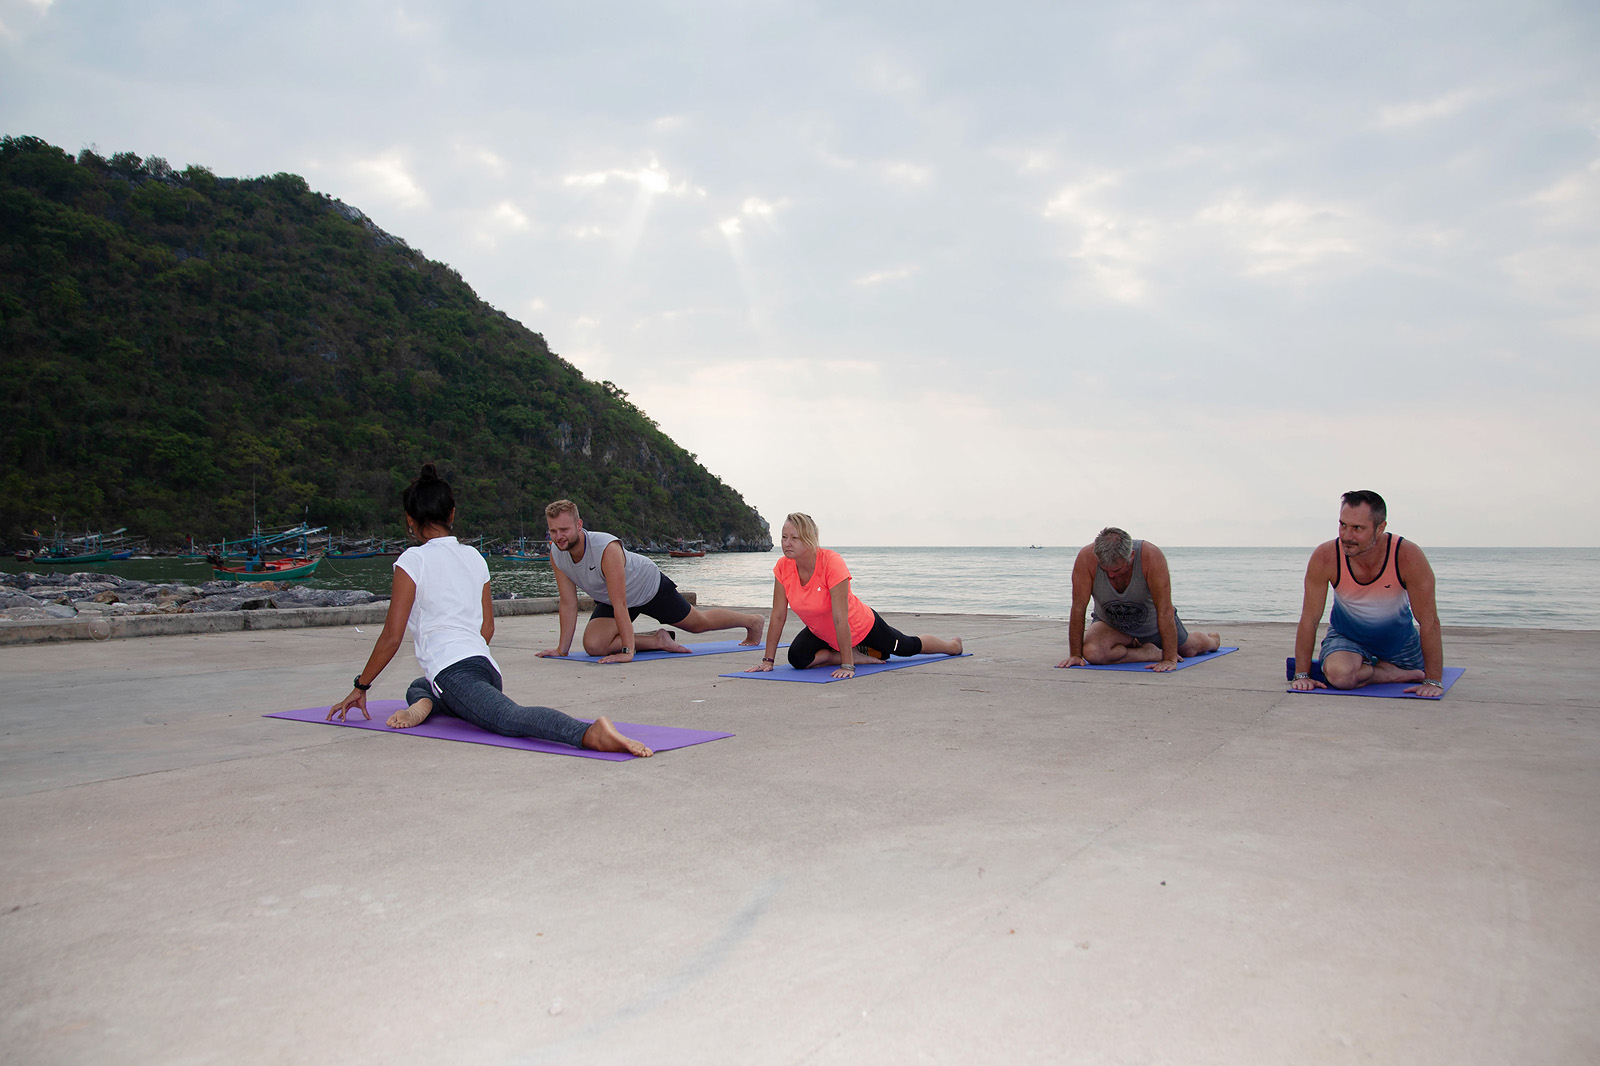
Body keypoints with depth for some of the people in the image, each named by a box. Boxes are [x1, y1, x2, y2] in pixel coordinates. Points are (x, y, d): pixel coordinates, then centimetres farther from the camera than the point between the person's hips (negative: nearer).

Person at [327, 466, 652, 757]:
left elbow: (392, 637, -1)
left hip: (453, 670, -8)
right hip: (486, 664, 8)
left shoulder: (412, 561, -1)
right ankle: (424, 703, -5)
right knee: (417, 688, 30)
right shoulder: (475, 557, 20)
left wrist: (360, 688, 12)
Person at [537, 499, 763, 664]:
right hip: (608, 600, 5)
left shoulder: (607, 549, -41)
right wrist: (562, 649, -13)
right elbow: (568, 604, -12)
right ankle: (659, 641, 0)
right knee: (593, 645, -19)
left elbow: (620, 605, -42)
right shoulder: (556, 555, -21)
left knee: (699, 623, 13)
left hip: (650, 588, -5)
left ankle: (752, 621, 42)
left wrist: (627, 651, -44)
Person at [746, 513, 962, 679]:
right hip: (821, 632, 4)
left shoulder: (832, 563, -38)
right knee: (797, 658, -22)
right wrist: (768, 660, -15)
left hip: (861, 627, -4)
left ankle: (952, 644, 51)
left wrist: (847, 664, -36)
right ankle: (859, 655, 1)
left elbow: (840, 619, -37)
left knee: (910, 647, 17)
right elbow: (778, 616, -14)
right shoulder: (783, 568, -21)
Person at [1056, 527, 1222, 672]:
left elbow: (1165, 611, -36)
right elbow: (1078, 608, -27)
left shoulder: (1151, 556, -37)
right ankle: (1150, 653, -4)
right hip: (1110, 623, 0)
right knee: (1091, 653, -30)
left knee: (1189, 649, 22)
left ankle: (1211, 639, 59)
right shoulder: (1086, 558, -33)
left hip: (1153, 622, 0)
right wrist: (1075, 654, -27)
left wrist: (1170, 659, -39)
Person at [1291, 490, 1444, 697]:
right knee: (1339, 673, -32)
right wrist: (1302, 674, -21)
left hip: (1398, 635, 2)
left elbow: (1429, 621, -23)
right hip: (1347, 635, -2)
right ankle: (1395, 673, -4)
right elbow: (1309, 619, -19)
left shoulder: (1408, 557, -28)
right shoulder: (1325, 558, -28)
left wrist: (1433, 681, -27)